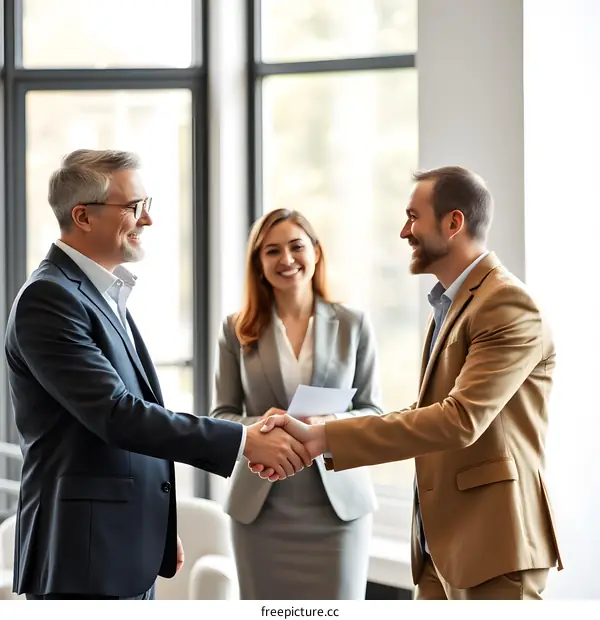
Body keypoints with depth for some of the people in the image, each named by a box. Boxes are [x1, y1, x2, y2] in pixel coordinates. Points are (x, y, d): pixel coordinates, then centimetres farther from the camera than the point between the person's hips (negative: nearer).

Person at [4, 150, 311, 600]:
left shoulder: (105, 293, 15)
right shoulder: (48, 298, -15)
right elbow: (116, 414, -23)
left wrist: (159, 527, 21)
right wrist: (245, 441, -24)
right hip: (85, 557, -9)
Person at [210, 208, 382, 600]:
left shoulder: (353, 325, 3)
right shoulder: (237, 330, 3)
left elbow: (374, 413, 5)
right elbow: (221, 416, 5)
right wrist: (258, 424, -17)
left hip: (339, 502, 0)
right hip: (261, 505, 1)